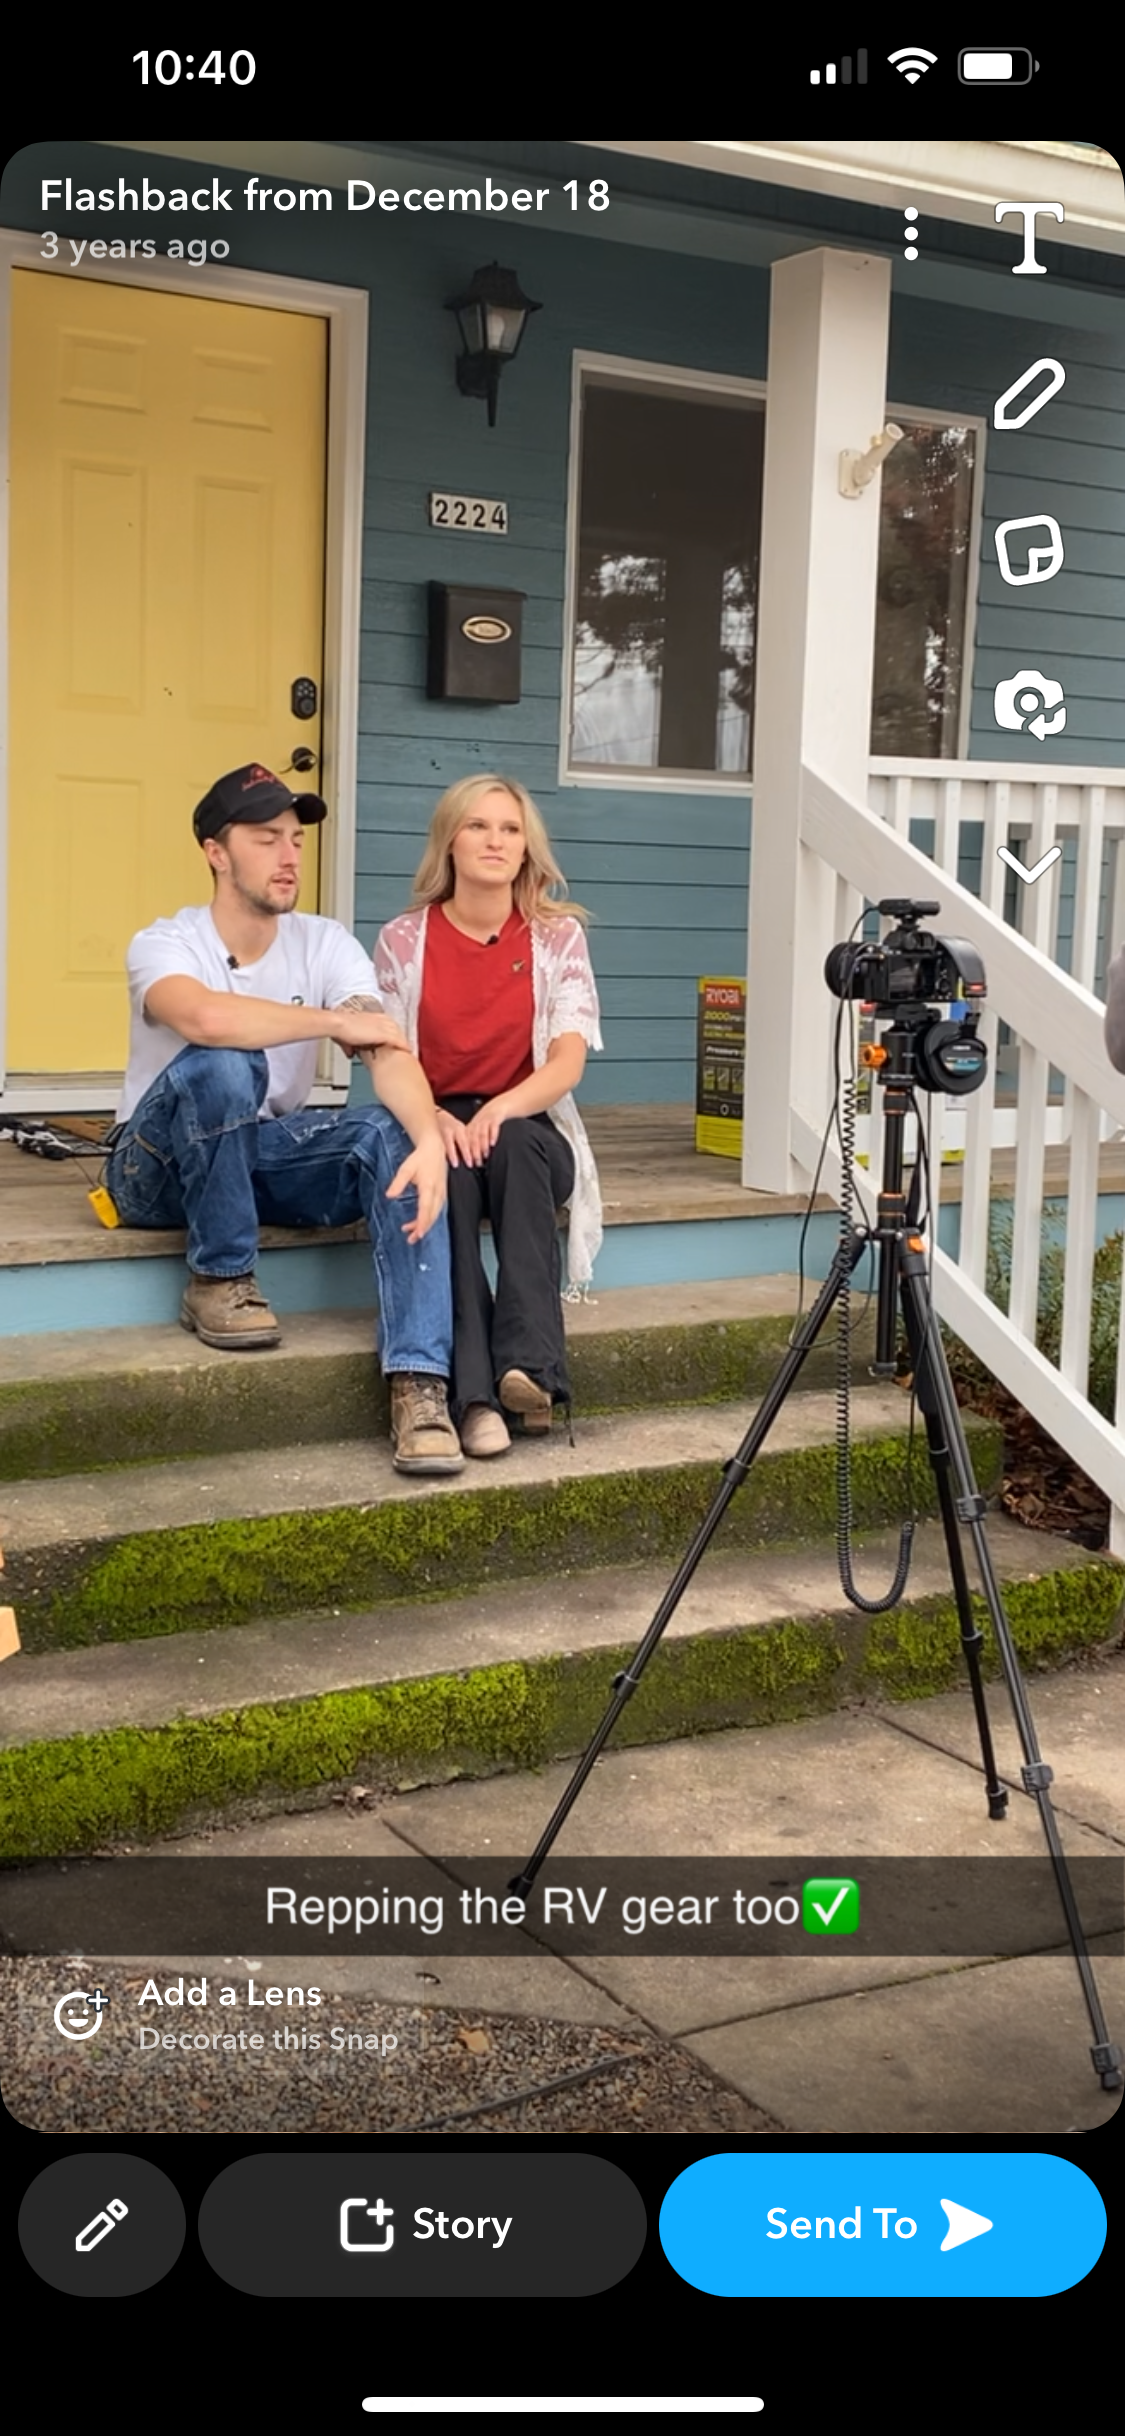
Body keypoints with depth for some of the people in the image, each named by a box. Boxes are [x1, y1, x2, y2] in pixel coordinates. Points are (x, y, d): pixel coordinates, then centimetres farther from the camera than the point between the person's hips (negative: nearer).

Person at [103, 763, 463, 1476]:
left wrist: (429, 1138, -41)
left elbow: (388, 1051, -21)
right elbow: (204, 1019, -40)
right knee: (222, 1065, -36)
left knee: (397, 1136, -25)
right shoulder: (165, 943, -16)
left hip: (268, 1156, 4)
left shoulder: (326, 944, -5)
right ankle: (220, 1280, -16)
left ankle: (420, 1385, -35)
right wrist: (337, 1021, -29)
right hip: (163, 1169, -4)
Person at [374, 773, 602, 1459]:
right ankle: (474, 1396, -43)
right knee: (450, 1170, -35)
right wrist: (435, 1121, -24)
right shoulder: (403, 940, 4)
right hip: (435, 1127, 0)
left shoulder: (558, 935, 3)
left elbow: (568, 1063, -8)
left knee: (512, 1143, -35)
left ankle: (531, 1363, -43)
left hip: (528, 1131, 0)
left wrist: (501, 1110, -29)